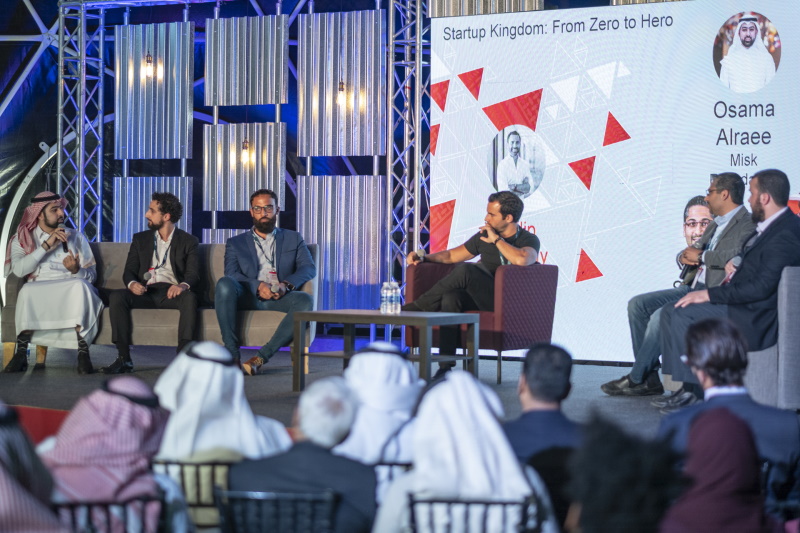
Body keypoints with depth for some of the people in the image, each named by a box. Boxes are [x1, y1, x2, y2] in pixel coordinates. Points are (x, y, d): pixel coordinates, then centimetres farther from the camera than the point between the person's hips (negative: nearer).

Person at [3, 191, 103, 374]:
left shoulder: (76, 237, 18)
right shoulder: (23, 238, 13)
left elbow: (91, 275, 10)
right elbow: (18, 270, -7)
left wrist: (76, 270, -13)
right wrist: (46, 245, -11)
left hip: (71, 290, 1)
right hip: (37, 291, -1)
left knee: (80, 285, -35)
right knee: (28, 290, -36)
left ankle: (83, 351, -40)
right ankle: (21, 353, -32)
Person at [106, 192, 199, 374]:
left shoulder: (188, 241, 11)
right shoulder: (140, 239, 19)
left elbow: (193, 274, 0)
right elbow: (129, 271, 12)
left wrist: (184, 285, -26)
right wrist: (132, 284, -15)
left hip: (171, 293, -2)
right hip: (145, 292, 2)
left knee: (190, 297, -36)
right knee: (116, 297, -28)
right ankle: (123, 358, -30)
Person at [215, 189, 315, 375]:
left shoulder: (293, 239, 23)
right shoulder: (236, 243, 21)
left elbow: (309, 268, 7)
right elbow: (231, 274, 3)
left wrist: (287, 284, -15)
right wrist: (258, 286, -17)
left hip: (279, 298, 0)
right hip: (247, 296, 0)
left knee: (305, 300, -34)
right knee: (224, 284, -34)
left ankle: (262, 356, -34)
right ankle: (232, 353, -32)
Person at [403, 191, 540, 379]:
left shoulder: (529, 240, -1)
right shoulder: (483, 237, 16)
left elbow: (521, 260, -25)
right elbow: (451, 255, 24)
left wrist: (496, 239, -13)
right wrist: (423, 258, 9)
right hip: (481, 300, 6)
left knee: (466, 270, -28)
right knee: (451, 297, -28)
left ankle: (417, 306, -15)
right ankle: (446, 366, -28)